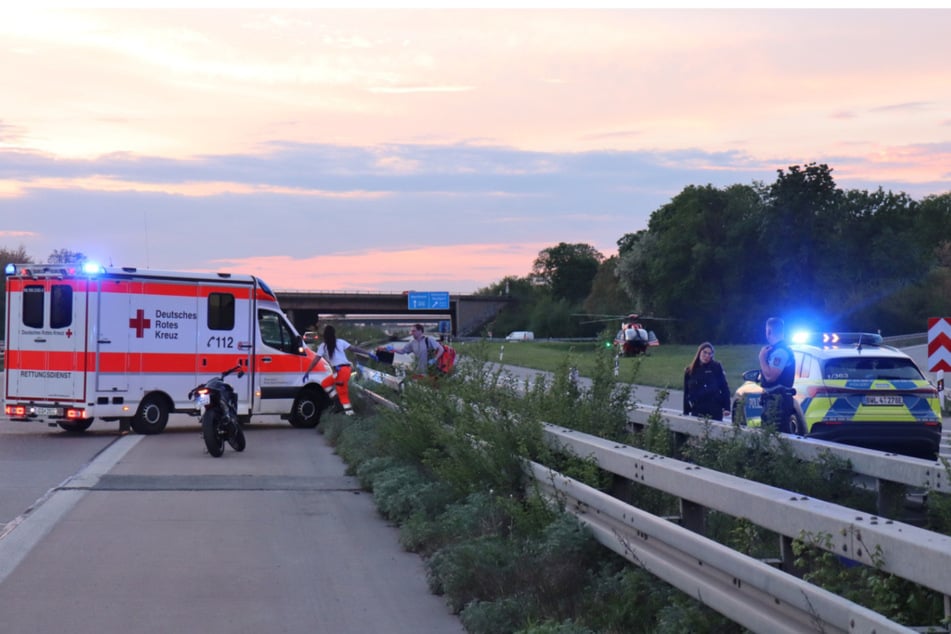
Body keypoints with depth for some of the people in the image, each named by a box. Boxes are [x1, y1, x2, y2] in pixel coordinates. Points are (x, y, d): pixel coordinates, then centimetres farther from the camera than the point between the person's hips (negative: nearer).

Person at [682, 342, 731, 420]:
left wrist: (726, 407, -7)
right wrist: (685, 412, 7)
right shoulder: (689, 371, 8)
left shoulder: (716, 368, 3)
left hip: (715, 411, -2)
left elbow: (724, 388, 1)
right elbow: (686, 393, 10)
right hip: (697, 412, 2)